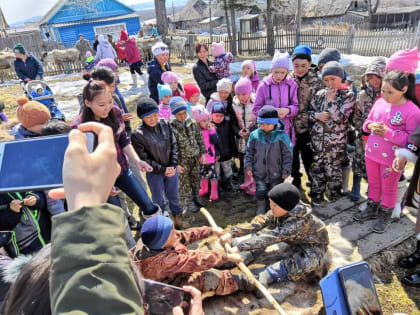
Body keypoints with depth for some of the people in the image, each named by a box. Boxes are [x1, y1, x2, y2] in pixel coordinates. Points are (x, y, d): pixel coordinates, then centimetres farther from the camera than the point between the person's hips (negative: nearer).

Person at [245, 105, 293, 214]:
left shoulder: (282, 136, -14)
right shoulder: (254, 135, -7)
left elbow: (287, 155, -7)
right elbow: (249, 153, 4)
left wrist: (286, 170, -6)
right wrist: (248, 166, 1)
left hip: (276, 173, -1)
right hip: (259, 173, 1)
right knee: (261, 193, 12)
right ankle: (260, 211, 31)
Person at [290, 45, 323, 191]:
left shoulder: (316, 81, -7)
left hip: (308, 127, -3)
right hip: (291, 126, 3)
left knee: (308, 156, 8)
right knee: (293, 154, 16)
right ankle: (296, 181, 37)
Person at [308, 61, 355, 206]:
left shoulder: (348, 95, -5)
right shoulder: (320, 94, 5)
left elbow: (340, 118, -15)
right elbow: (308, 112, 10)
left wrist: (330, 100, -15)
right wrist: (317, 115, -11)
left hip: (335, 141, -3)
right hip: (317, 139, 3)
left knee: (333, 170, 7)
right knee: (316, 168, 11)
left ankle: (335, 196, 29)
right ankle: (317, 195, 28)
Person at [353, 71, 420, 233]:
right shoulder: (380, 102, -2)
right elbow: (367, 121, 10)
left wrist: (388, 132, -26)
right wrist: (370, 126, -13)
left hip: (391, 159, -5)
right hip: (371, 153, 5)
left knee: (388, 188, 14)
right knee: (373, 184, 22)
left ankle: (385, 216, 32)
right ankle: (372, 209, 41)